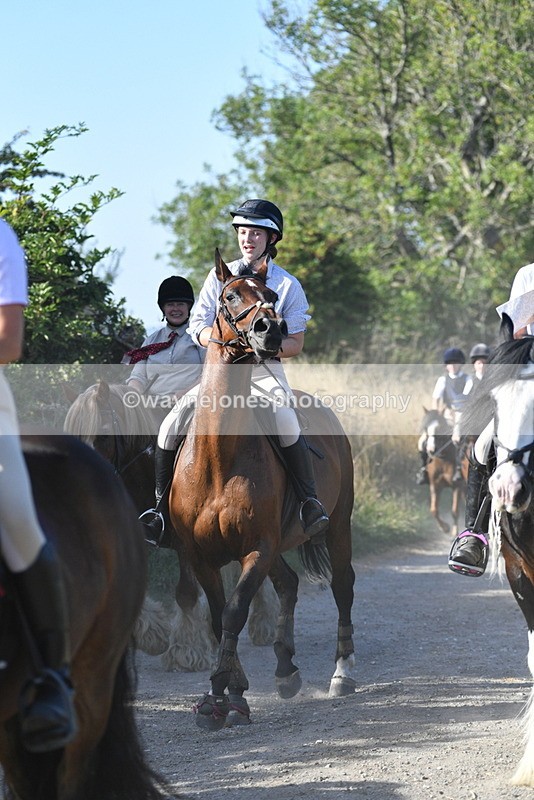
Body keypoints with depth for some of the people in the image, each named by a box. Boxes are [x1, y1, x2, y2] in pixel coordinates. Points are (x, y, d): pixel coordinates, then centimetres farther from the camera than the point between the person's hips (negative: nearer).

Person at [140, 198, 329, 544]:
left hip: (265, 371, -3)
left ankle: (311, 503, -22)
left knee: (287, 422, -33)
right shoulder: (220, 276, 8)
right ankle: (162, 507, 0)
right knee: (171, 426, -14)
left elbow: (295, 344, 0)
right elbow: (198, 327, 4)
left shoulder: (288, 285, 2)